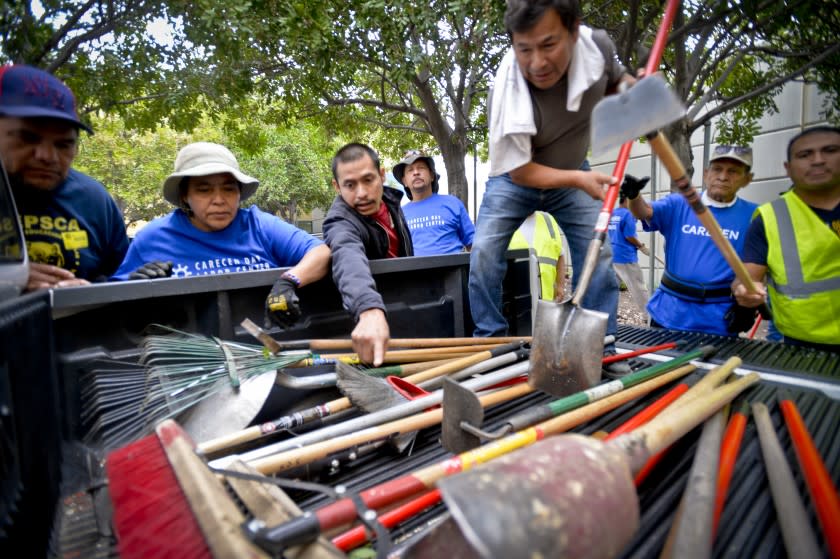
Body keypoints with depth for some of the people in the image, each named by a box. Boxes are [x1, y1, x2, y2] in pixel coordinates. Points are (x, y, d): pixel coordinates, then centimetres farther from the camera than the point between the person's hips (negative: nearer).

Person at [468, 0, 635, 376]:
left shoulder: (598, 45, -22)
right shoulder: (509, 92, -35)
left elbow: (616, 80, 4)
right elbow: (520, 171, -27)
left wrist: (633, 88, -20)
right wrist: (578, 179, -39)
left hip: (571, 176, 3)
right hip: (515, 178, -3)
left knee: (598, 254, -4)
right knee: (483, 253, -16)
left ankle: (603, 347, 11)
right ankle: (490, 340, 2)